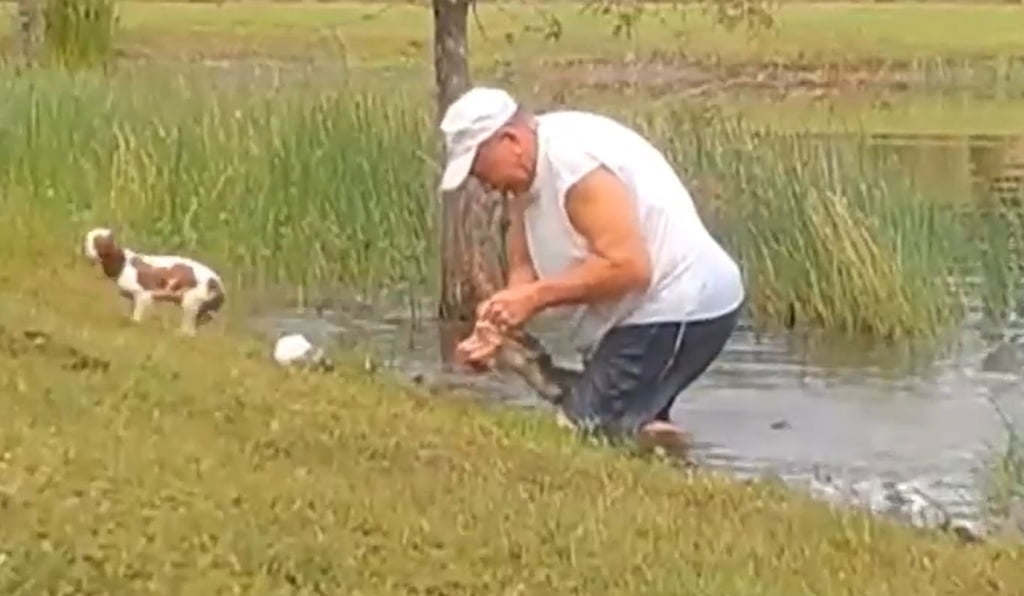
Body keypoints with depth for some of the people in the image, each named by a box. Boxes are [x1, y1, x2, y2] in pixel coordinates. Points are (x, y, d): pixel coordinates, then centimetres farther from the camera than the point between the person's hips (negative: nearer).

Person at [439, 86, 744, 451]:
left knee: (582, 431, -15)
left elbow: (629, 267, -27)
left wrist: (536, 295, -23)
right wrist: (497, 329, -10)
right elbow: (524, 269, 8)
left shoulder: (574, 160, -22)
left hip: (682, 309, -11)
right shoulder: (526, 173, 9)